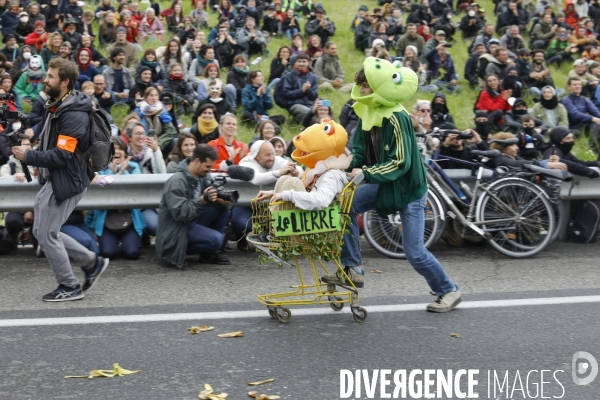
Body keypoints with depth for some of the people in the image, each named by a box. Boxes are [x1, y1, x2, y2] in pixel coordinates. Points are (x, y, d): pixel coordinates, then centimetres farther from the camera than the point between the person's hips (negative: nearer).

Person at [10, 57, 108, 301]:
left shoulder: (73, 116, -22)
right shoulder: (57, 107, 10)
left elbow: (62, 155, -26)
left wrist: (29, 156, -18)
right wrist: (40, 164, 8)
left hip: (66, 182, -10)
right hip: (54, 179, 10)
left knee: (46, 234, -2)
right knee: (43, 231, 14)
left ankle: (69, 287, 12)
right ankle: (92, 262, 23)